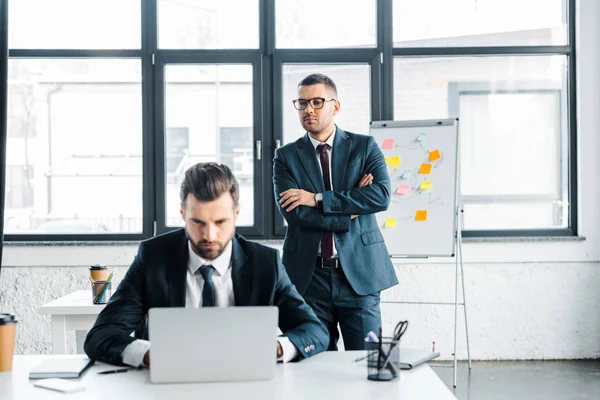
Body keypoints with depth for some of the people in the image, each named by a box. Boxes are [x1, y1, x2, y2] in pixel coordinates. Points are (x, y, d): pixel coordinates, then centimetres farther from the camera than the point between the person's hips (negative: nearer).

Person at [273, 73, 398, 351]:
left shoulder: (365, 146, 6)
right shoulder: (286, 157, 6)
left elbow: (382, 196, -11)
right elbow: (292, 212, -8)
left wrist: (318, 199, -13)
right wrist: (350, 209, -8)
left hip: (359, 273, 0)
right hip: (308, 276, 1)